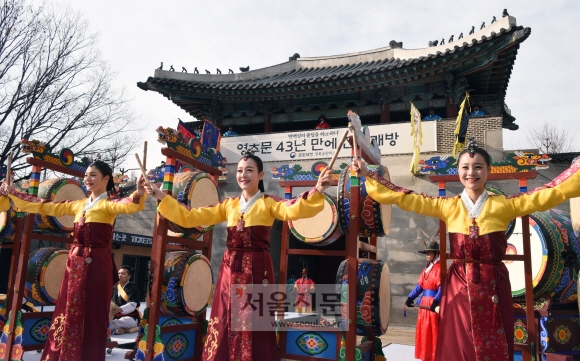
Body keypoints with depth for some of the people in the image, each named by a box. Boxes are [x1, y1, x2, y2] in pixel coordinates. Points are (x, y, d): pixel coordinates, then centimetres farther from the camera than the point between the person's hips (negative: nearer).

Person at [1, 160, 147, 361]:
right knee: (68, 314, 14)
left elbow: (126, 206, -26)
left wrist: (139, 194, -48)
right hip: (75, 262, 7)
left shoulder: (108, 204, -5)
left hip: (96, 263, -6)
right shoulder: (78, 205, 14)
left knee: (91, 317, 1)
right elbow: (45, 207, 21)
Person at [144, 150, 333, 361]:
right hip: (230, 270, 4)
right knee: (224, 326, 9)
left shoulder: (269, 203, 0)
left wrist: (317, 191, -39)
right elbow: (189, 217, 9)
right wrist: (161, 196, 4)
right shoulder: (228, 205, 11)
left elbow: (293, 210, -21)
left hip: (257, 270, -4)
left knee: (254, 327, 2)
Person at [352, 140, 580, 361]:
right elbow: (404, 198, 1)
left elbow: (552, 192, -3)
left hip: (493, 288, 0)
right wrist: (368, 175, -2)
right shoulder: (448, 206, 2)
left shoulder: (504, 205, 0)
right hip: (458, 287, 1)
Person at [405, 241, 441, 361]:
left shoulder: (439, 268, -12)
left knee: (433, 330, -3)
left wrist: (435, 302, -30)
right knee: (423, 329, 14)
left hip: (433, 303, -9)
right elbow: (420, 286, 15)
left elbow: (442, 288, -21)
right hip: (424, 302, 9)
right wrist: (410, 298, 8)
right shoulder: (426, 268, 14)